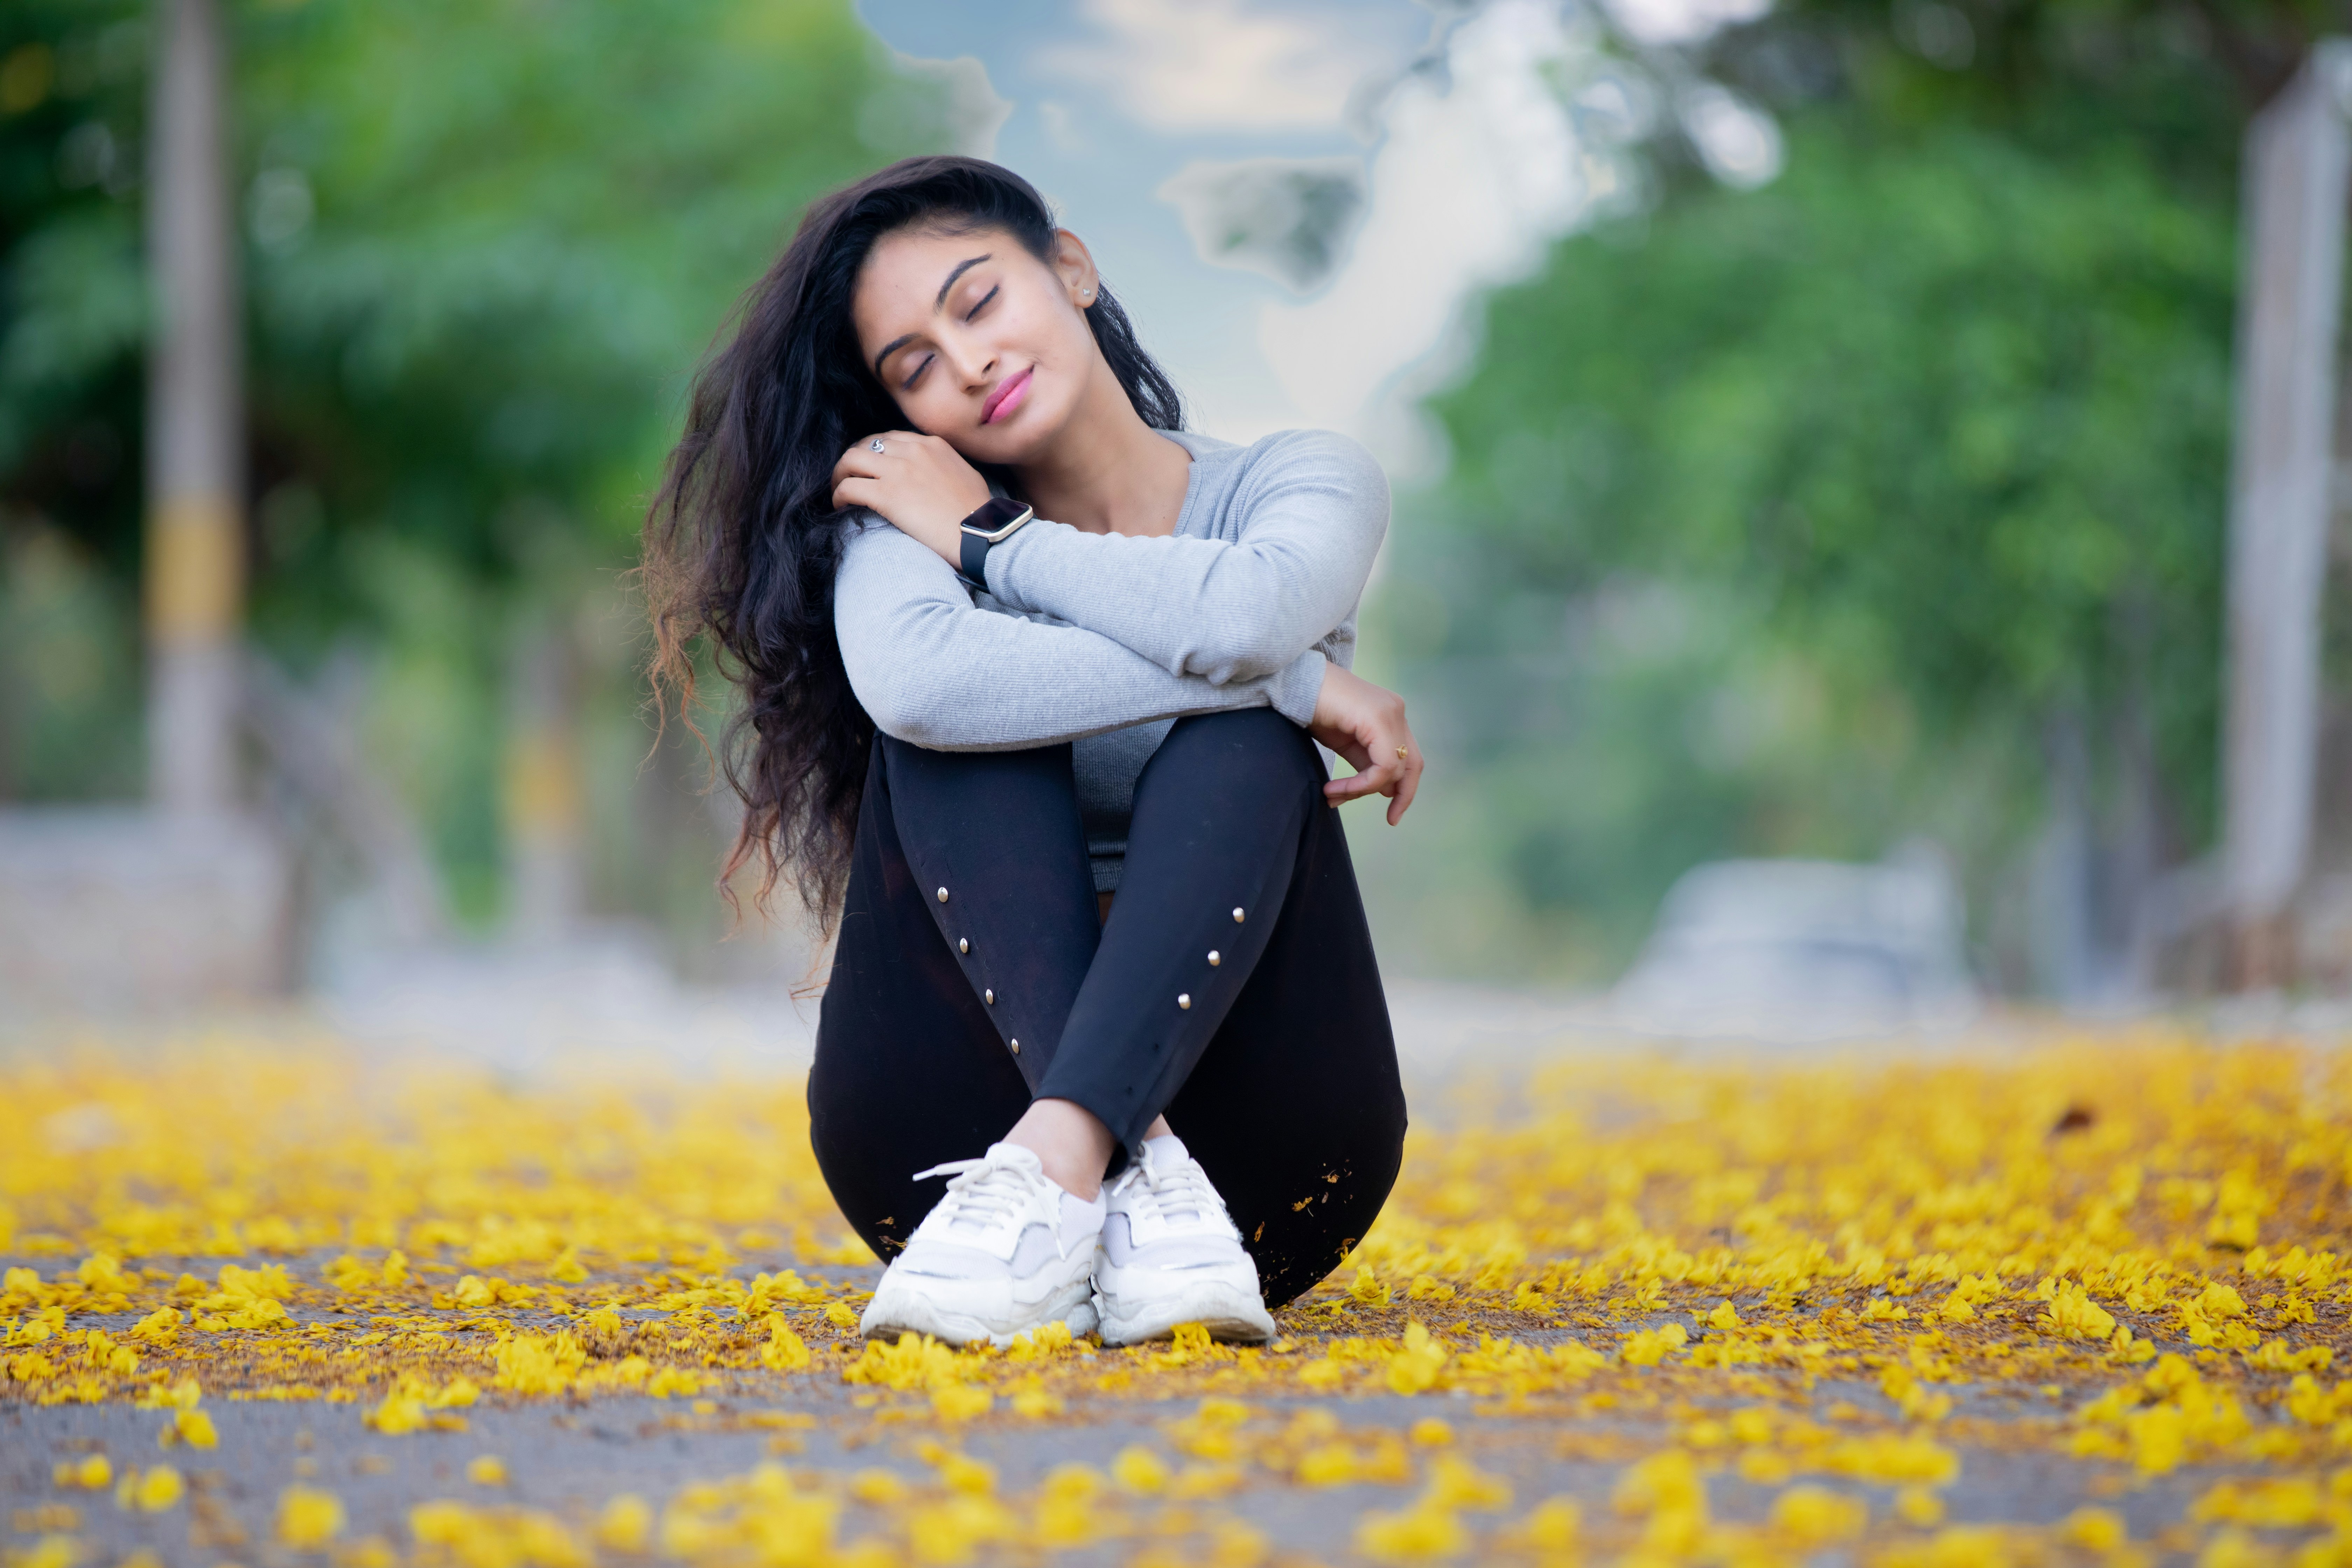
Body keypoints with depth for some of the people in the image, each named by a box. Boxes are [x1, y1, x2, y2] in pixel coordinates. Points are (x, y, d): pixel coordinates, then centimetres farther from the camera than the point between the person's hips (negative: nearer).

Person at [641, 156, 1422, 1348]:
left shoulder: (1304, 482, 5)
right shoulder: (910, 518, 2)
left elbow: (1241, 618, -22)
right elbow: (910, 680, -25)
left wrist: (992, 544, -8)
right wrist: (1296, 681, -20)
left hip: (1261, 1162, 0)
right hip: (954, 1113, 0)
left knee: (1245, 736, -22)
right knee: (954, 718, -20)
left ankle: (1054, 1168, -42)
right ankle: (1136, 1182, -39)